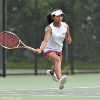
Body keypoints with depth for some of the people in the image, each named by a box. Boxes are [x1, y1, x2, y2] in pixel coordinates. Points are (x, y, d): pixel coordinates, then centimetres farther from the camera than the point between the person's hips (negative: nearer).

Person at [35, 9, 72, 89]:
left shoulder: (65, 26, -7)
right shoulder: (49, 28, -24)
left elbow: (67, 36, 14)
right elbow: (45, 41, -38)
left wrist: (68, 39, -10)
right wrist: (40, 49, -56)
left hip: (59, 50, 7)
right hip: (49, 50, -7)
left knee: (57, 66, 29)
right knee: (57, 59, -38)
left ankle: (51, 72, 68)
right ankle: (60, 80, -58)